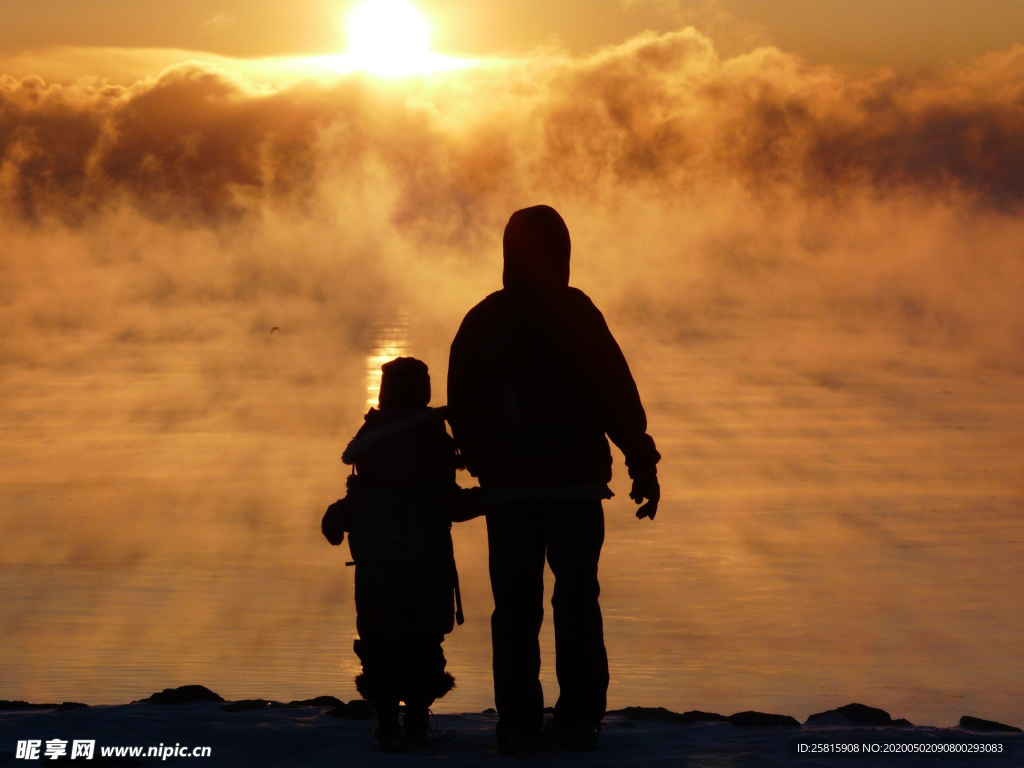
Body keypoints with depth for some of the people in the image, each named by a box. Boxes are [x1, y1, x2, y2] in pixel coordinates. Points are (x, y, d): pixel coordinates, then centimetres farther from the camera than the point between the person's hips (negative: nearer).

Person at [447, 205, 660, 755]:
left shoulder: (480, 321, 5)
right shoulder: (575, 313, -7)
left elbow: (460, 413, 11)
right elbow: (618, 399, -9)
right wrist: (643, 465, -2)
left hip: (506, 488, 2)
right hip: (576, 483, -2)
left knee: (515, 606, 6)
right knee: (577, 598, 7)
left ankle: (518, 723, 3)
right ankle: (579, 717, 5)